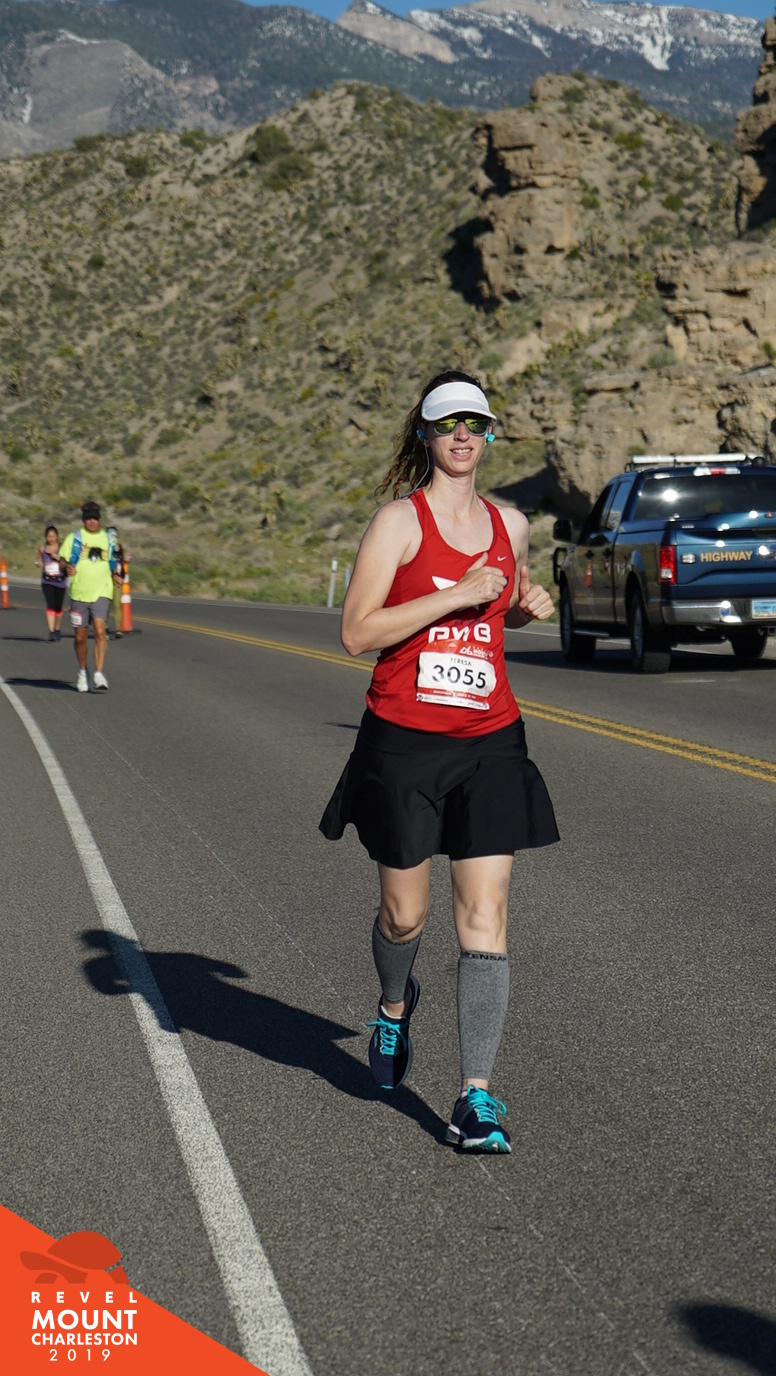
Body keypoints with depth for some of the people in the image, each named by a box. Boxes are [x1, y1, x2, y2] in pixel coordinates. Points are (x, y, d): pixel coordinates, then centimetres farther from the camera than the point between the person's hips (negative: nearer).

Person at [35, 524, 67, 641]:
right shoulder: (42, 549, 4)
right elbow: (39, 560, 20)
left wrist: (58, 558, -21)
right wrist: (41, 566, 0)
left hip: (60, 580, 0)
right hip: (47, 581, 0)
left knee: (58, 607, 12)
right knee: (50, 605, -15)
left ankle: (57, 629, 32)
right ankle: (51, 631, -20)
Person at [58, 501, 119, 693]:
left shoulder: (108, 538, 13)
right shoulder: (74, 537, 6)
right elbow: (62, 559, 1)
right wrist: (67, 567, -20)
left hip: (101, 592, 0)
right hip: (79, 592, 0)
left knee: (100, 631, -19)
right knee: (80, 637, 6)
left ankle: (98, 673, -20)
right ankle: (82, 672, 27)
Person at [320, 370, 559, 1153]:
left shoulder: (510, 525, 10)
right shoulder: (399, 521, -6)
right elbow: (356, 632, -14)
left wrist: (528, 606, 5)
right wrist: (457, 595, -19)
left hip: (489, 743, 3)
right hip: (403, 742, -3)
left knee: (484, 917, -5)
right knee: (404, 914, 9)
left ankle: (476, 1096, -2)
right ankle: (394, 1006, 44)